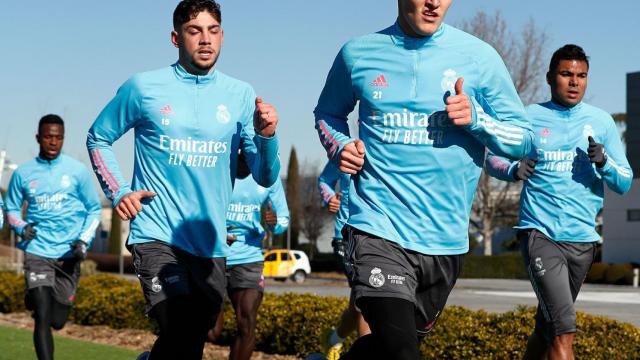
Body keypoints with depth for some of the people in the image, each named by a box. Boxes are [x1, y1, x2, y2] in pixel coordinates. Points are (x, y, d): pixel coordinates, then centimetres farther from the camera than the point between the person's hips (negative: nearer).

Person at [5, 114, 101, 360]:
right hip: (37, 253, -1)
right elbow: (12, 209, 13)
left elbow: (94, 210, 8)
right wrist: (21, 227, -8)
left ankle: (37, 299, 43)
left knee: (57, 321, 9)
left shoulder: (78, 171, 1)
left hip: (69, 255, 1)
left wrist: (84, 240, -6)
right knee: (42, 318, -14)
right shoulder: (23, 173, 2)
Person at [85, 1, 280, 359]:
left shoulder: (241, 96, 4)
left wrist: (266, 136, -17)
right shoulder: (144, 87, 0)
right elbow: (99, 138, 13)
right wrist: (118, 192, 1)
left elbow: (265, 177, 2)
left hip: (211, 243, 3)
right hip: (157, 235, -3)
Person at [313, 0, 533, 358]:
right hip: (379, 229, -2)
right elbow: (328, 114, 20)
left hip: (446, 237, 3)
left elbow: (523, 138, 4)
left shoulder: (479, 56, 0)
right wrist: (339, 145, -1)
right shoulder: (358, 53, 2)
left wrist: (476, 118, -14)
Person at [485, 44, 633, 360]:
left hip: (582, 239, 4)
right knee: (563, 332, -17)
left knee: (548, 325, 16)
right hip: (540, 235, -4)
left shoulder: (601, 121, 8)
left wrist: (604, 162, -14)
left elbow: (625, 183, 8)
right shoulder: (528, 118, 1)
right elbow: (493, 158, 12)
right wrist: (513, 170, -11)